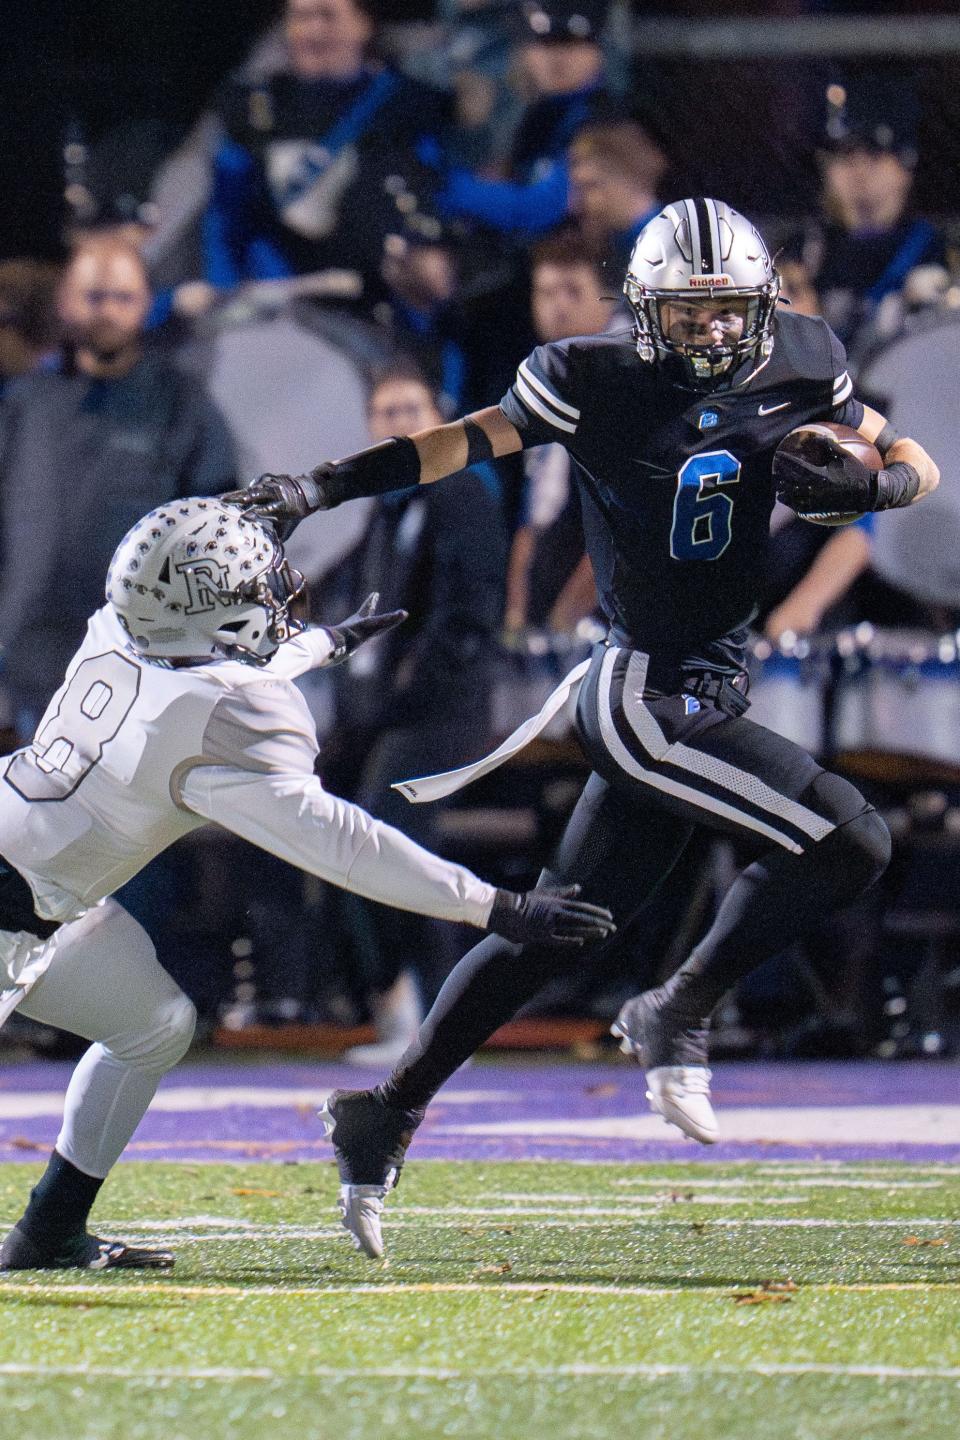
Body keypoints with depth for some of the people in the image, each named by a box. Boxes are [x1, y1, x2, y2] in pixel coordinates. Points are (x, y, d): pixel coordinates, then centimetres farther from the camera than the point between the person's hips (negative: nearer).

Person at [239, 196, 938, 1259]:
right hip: (644, 693, -7)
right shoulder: (601, 383, -10)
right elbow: (467, 441, -7)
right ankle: (679, 1013, 1)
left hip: (700, 699, 7)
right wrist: (323, 486, -17)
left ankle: (387, 1115, 19)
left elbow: (917, 464, 11)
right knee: (847, 842, -15)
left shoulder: (798, 367, 5)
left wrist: (864, 483, -12)